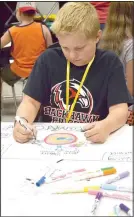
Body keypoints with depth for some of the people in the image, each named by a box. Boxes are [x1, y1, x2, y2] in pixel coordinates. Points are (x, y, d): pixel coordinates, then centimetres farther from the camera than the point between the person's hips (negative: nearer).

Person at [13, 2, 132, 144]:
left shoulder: (110, 63, -4)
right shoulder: (48, 59, 1)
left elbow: (119, 109, -11)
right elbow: (30, 101, 0)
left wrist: (106, 126, -32)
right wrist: (22, 121, -21)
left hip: (92, 142, -1)